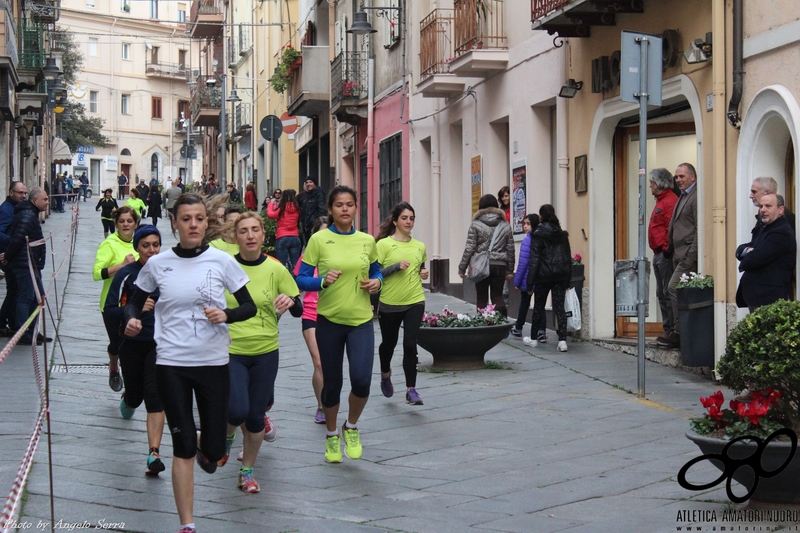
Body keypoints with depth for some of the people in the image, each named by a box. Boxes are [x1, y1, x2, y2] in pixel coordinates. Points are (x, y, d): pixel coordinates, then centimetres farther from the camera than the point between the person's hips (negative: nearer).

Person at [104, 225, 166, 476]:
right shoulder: (126, 274, -7)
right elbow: (110, 311, -11)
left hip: (160, 344, 0)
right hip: (133, 344, 0)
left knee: (155, 396, -14)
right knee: (135, 394, 15)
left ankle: (154, 455, -16)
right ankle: (127, 400, 55)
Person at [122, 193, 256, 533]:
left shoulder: (222, 261, -3)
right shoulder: (157, 264, 0)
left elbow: (249, 306, 2)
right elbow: (134, 303, 10)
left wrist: (226, 315, -18)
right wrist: (130, 320, -12)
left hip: (213, 363, 0)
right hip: (171, 364, 0)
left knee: (213, 452, 2)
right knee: (183, 447, -1)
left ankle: (205, 450, 40)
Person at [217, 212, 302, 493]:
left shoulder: (276, 270, -2)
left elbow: (298, 310, 1)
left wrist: (290, 301, -20)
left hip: (265, 353, 1)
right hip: (231, 351, -1)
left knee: (255, 416, 7)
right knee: (237, 411, -15)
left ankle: (247, 471, 27)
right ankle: (226, 438, 21)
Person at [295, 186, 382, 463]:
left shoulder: (367, 241, 4)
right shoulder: (319, 239, -5)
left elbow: (376, 271, 20)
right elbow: (301, 279, -4)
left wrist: (376, 282, -2)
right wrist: (323, 281, -22)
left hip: (361, 320, 1)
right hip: (329, 319, -1)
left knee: (361, 380, -15)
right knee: (332, 383, 8)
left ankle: (352, 427, 14)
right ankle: (331, 435, 33)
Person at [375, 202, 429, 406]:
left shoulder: (420, 246, 7)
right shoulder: (384, 244, -8)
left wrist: (423, 273, 3)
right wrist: (396, 266, -23)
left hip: (415, 302, 2)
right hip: (389, 304, -2)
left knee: (410, 344, -9)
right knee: (389, 343, 16)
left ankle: (411, 390, -6)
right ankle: (385, 374, 45)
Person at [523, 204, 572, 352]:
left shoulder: (538, 235, -7)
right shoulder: (562, 234, 8)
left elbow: (534, 260, -9)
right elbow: (568, 258, 11)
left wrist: (530, 283, -7)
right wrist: (568, 280, 15)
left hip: (544, 275, -3)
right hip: (561, 275, 4)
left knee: (538, 307, 11)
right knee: (559, 307, 2)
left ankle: (533, 338, 24)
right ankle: (562, 340, -9)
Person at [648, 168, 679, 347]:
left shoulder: (670, 201, -14)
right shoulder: (661, 201, 20)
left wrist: (667, 249, -20)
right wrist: (658, 250, 17)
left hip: (665, 254, -11)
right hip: (658, 253, 11)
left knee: (668, 293, -9)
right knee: (662, 294, 13)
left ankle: (673, 332, -7)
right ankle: (667, 330, 19)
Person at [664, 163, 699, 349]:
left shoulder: (696, 197, -10)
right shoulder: (682, 197, 21)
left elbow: (699, 229, -16)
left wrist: (691, 255, -20)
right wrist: (672, 250, 16)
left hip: (689, 254, -10)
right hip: (679, 254, 10)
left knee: (674, 287, -15)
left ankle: (679, 333, -11)